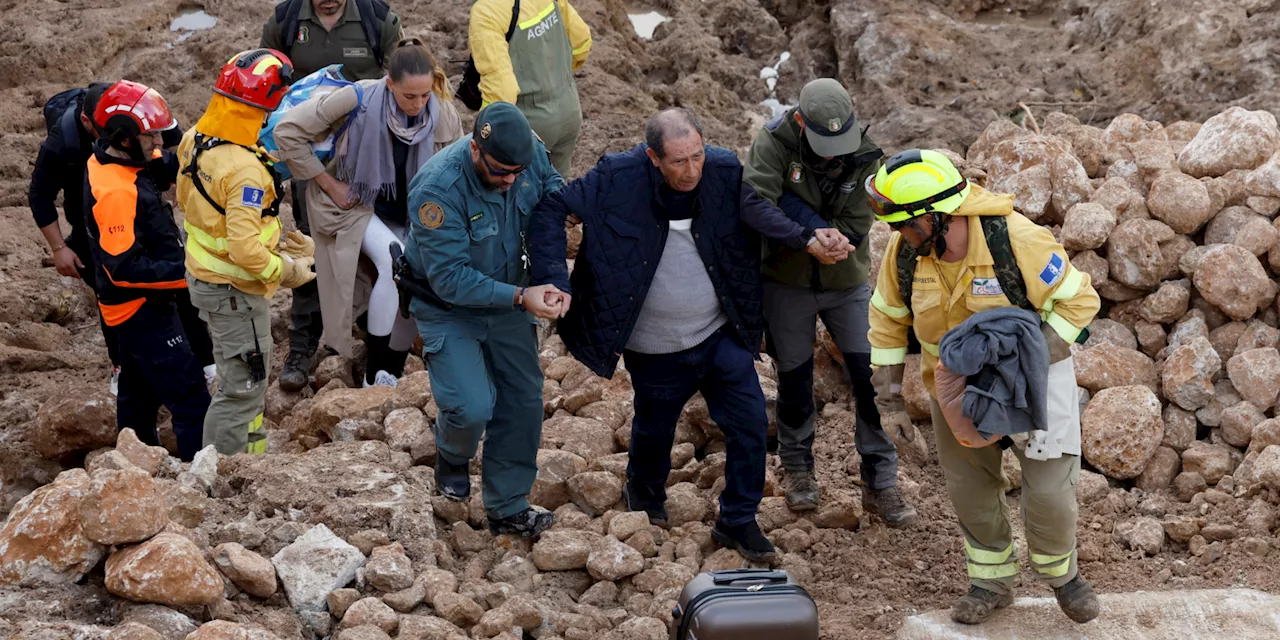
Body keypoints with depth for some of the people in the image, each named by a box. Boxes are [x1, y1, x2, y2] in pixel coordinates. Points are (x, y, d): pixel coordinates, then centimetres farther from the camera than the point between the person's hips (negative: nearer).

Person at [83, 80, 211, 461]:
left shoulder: (113, 163, -1)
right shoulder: (115, 192, -29)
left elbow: (170, 166, 4)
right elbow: (125, 269, -30)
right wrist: (186, 273, -29)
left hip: (139, 306, 10)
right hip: (142, 311, -10)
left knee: (139, 393, 25)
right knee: (191, 401, -8)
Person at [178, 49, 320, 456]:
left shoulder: (194, 140, -3)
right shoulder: (245, 170, -31)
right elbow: (245, 249, -34)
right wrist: (287, 272, -17)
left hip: (202, 276, 9)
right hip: (234, 291, -9)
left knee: (243, 379, 26)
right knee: (242, 389, 5)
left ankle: (252, 458, 42)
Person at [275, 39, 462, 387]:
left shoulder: (443, 114, -16)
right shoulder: (359, 100, -26)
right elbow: (288, 130, -18)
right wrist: (328, 184, -15)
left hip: (410, 214, 4)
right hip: (357, 204, -4)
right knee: (395, 262, -29)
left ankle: (393, 373, 16)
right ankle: (375, 373, -20)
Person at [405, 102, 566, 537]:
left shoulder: (531, 153, -17)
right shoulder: (439, 188, -33)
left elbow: (553, 189, 4)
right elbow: (450, 278, -31)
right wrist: (520, 298, -37)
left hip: (507, 298, 6)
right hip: (449, 306, -5)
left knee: (524, 400, 9)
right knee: (473, 407, -18)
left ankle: (508, 509, 26)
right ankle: (452, 457, 20)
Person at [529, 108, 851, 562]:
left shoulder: (724, 171, -12)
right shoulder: (619, 179, -18)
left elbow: (764, 210, -17)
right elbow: (552, 208, -15)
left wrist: (811, 236, -36)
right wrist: (553, 278, -24)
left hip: (722, 335, 2)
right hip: (656, 349, -2)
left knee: (750, 423, 1)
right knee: (655, 429, 18)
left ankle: (738, 522, 22)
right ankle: (645, 498, 51)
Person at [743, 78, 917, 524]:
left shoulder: (865, 157, -16)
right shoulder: (774, 143, -19)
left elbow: (852, 231, -20)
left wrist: (793, 211, -27)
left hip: (847, 283, 1)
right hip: (786, 285, -1)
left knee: (871, 380, -1)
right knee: (794, 381, 12)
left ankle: (880, 483, 12)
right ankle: (797, 468, 35)